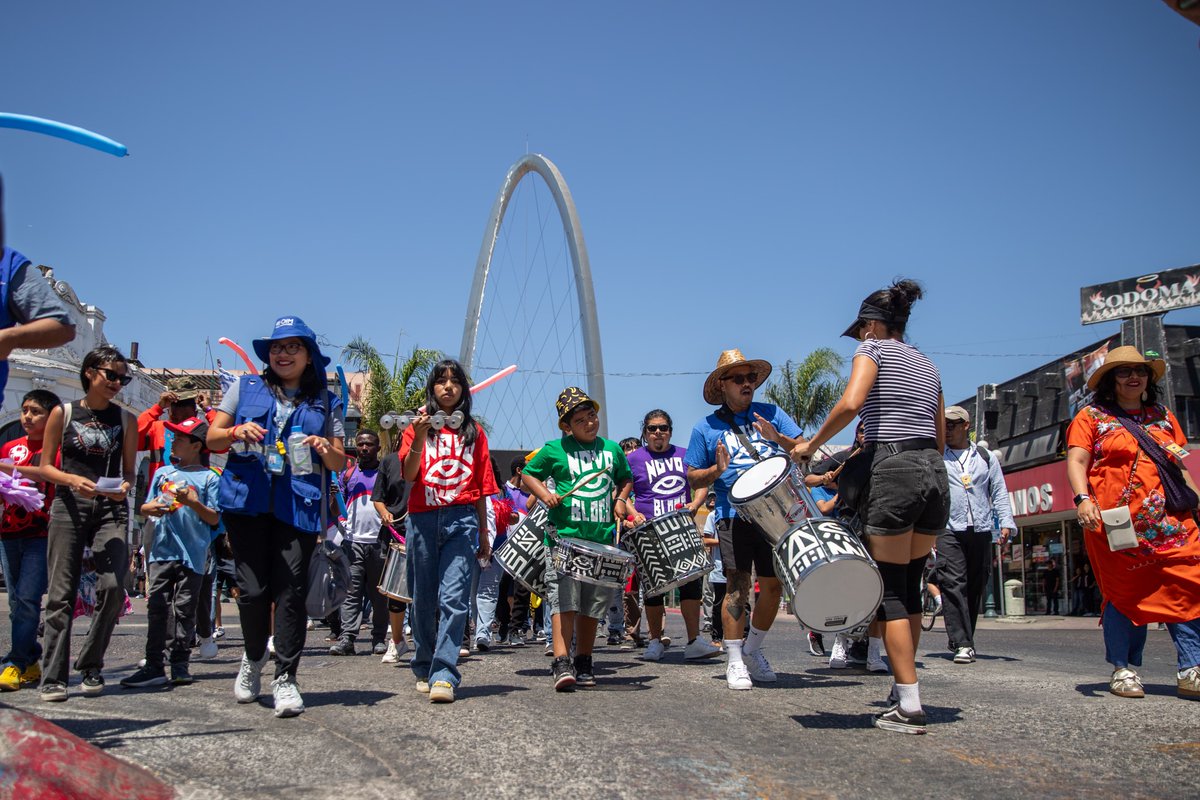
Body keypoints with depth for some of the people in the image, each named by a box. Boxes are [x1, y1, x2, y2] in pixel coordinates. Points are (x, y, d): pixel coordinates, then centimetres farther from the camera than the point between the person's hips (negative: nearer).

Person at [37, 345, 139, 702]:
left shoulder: (126, 420, 11)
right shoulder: (63, 413, 7)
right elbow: (46, 466, 6)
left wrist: (123, 486, -9)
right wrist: (73, 479, -13)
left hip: (111, 509, 1)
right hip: (69, 506, -1)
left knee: (113, 586, -13)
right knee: (61, 592, -3)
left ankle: (91, 666, 6)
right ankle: (53, 676, 4)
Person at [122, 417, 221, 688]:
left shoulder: (208, 477, 2)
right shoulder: (162, 472, 15)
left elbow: (214, 519, -1)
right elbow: (145, 507, 19)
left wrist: (194, 503, -16)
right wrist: (150, 508, -4)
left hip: (193, 554, -3)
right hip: (161, 551, 3)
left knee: (184, 609, 2)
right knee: (157, 607, 0)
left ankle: (180, 663, 10)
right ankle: (154, 665, 2)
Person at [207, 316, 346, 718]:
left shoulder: (326, 402, 14)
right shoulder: (246, 388, 15)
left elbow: (339, 463, 12)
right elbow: (212, 437, 13)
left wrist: (327, 450, -12)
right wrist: (237, 432, -9)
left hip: (300, 504, 0)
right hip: (248, 500, 1)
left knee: (290, 590, -7)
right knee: (253, 589, -1)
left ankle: (285, 678, 0)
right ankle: (254, 656, 26)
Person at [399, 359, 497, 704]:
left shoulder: (474, 432, 13)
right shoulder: (418, 427, 10)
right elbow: (408, 475, -4)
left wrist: (483, 533, 14)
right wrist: (420, 437, -18)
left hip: (462, 520, 0)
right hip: (423, 519, 1)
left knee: (454, 598, -12)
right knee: (424, 600, 8)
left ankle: (444, 676, -14)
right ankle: (424, 670, 22)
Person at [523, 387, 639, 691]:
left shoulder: (612, 448, 11)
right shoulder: (554, 449, 1)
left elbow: (626, 478, 27)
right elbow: (528, 474, 11)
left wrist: (620, 499, 8)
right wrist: (544, 494, -7)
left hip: (603, 538, 4)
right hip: (565, 536, -4)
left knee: (593, 604, 10)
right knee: (564, 600, -12)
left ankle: (583, 663, 21)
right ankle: (562, 664, -14)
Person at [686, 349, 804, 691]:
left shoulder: (771, 413, 13)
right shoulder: (706, 428, 8)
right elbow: (692, 477, 7)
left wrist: (779, 439, -11)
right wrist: (717, 470, -13)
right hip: (735, 515, -3)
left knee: (774, 584, 7)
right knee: (738, 585, -7)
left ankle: (753, 650, 26)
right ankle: (734, 662, 2)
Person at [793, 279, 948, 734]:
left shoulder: (873, 349, 2)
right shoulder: (927, 366, 22)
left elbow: (850, 403, -17)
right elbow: (941, 439, 21)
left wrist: (811, 445, -6)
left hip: (893, 472, -7)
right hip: (935, 474, 7)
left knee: (890, 591, -2)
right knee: (910, 587, 16)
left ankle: (909, 706, -3)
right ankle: (904, 687, 24)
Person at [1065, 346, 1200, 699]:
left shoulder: (1163, 417, 21)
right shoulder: (1092, 417, 7)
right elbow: (1076, 461, -2)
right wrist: (1082, 499, -18)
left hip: (1171, 521, 4)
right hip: (1117, 523, -4)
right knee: (1125, 594, 2)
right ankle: (1123, 670, 12)